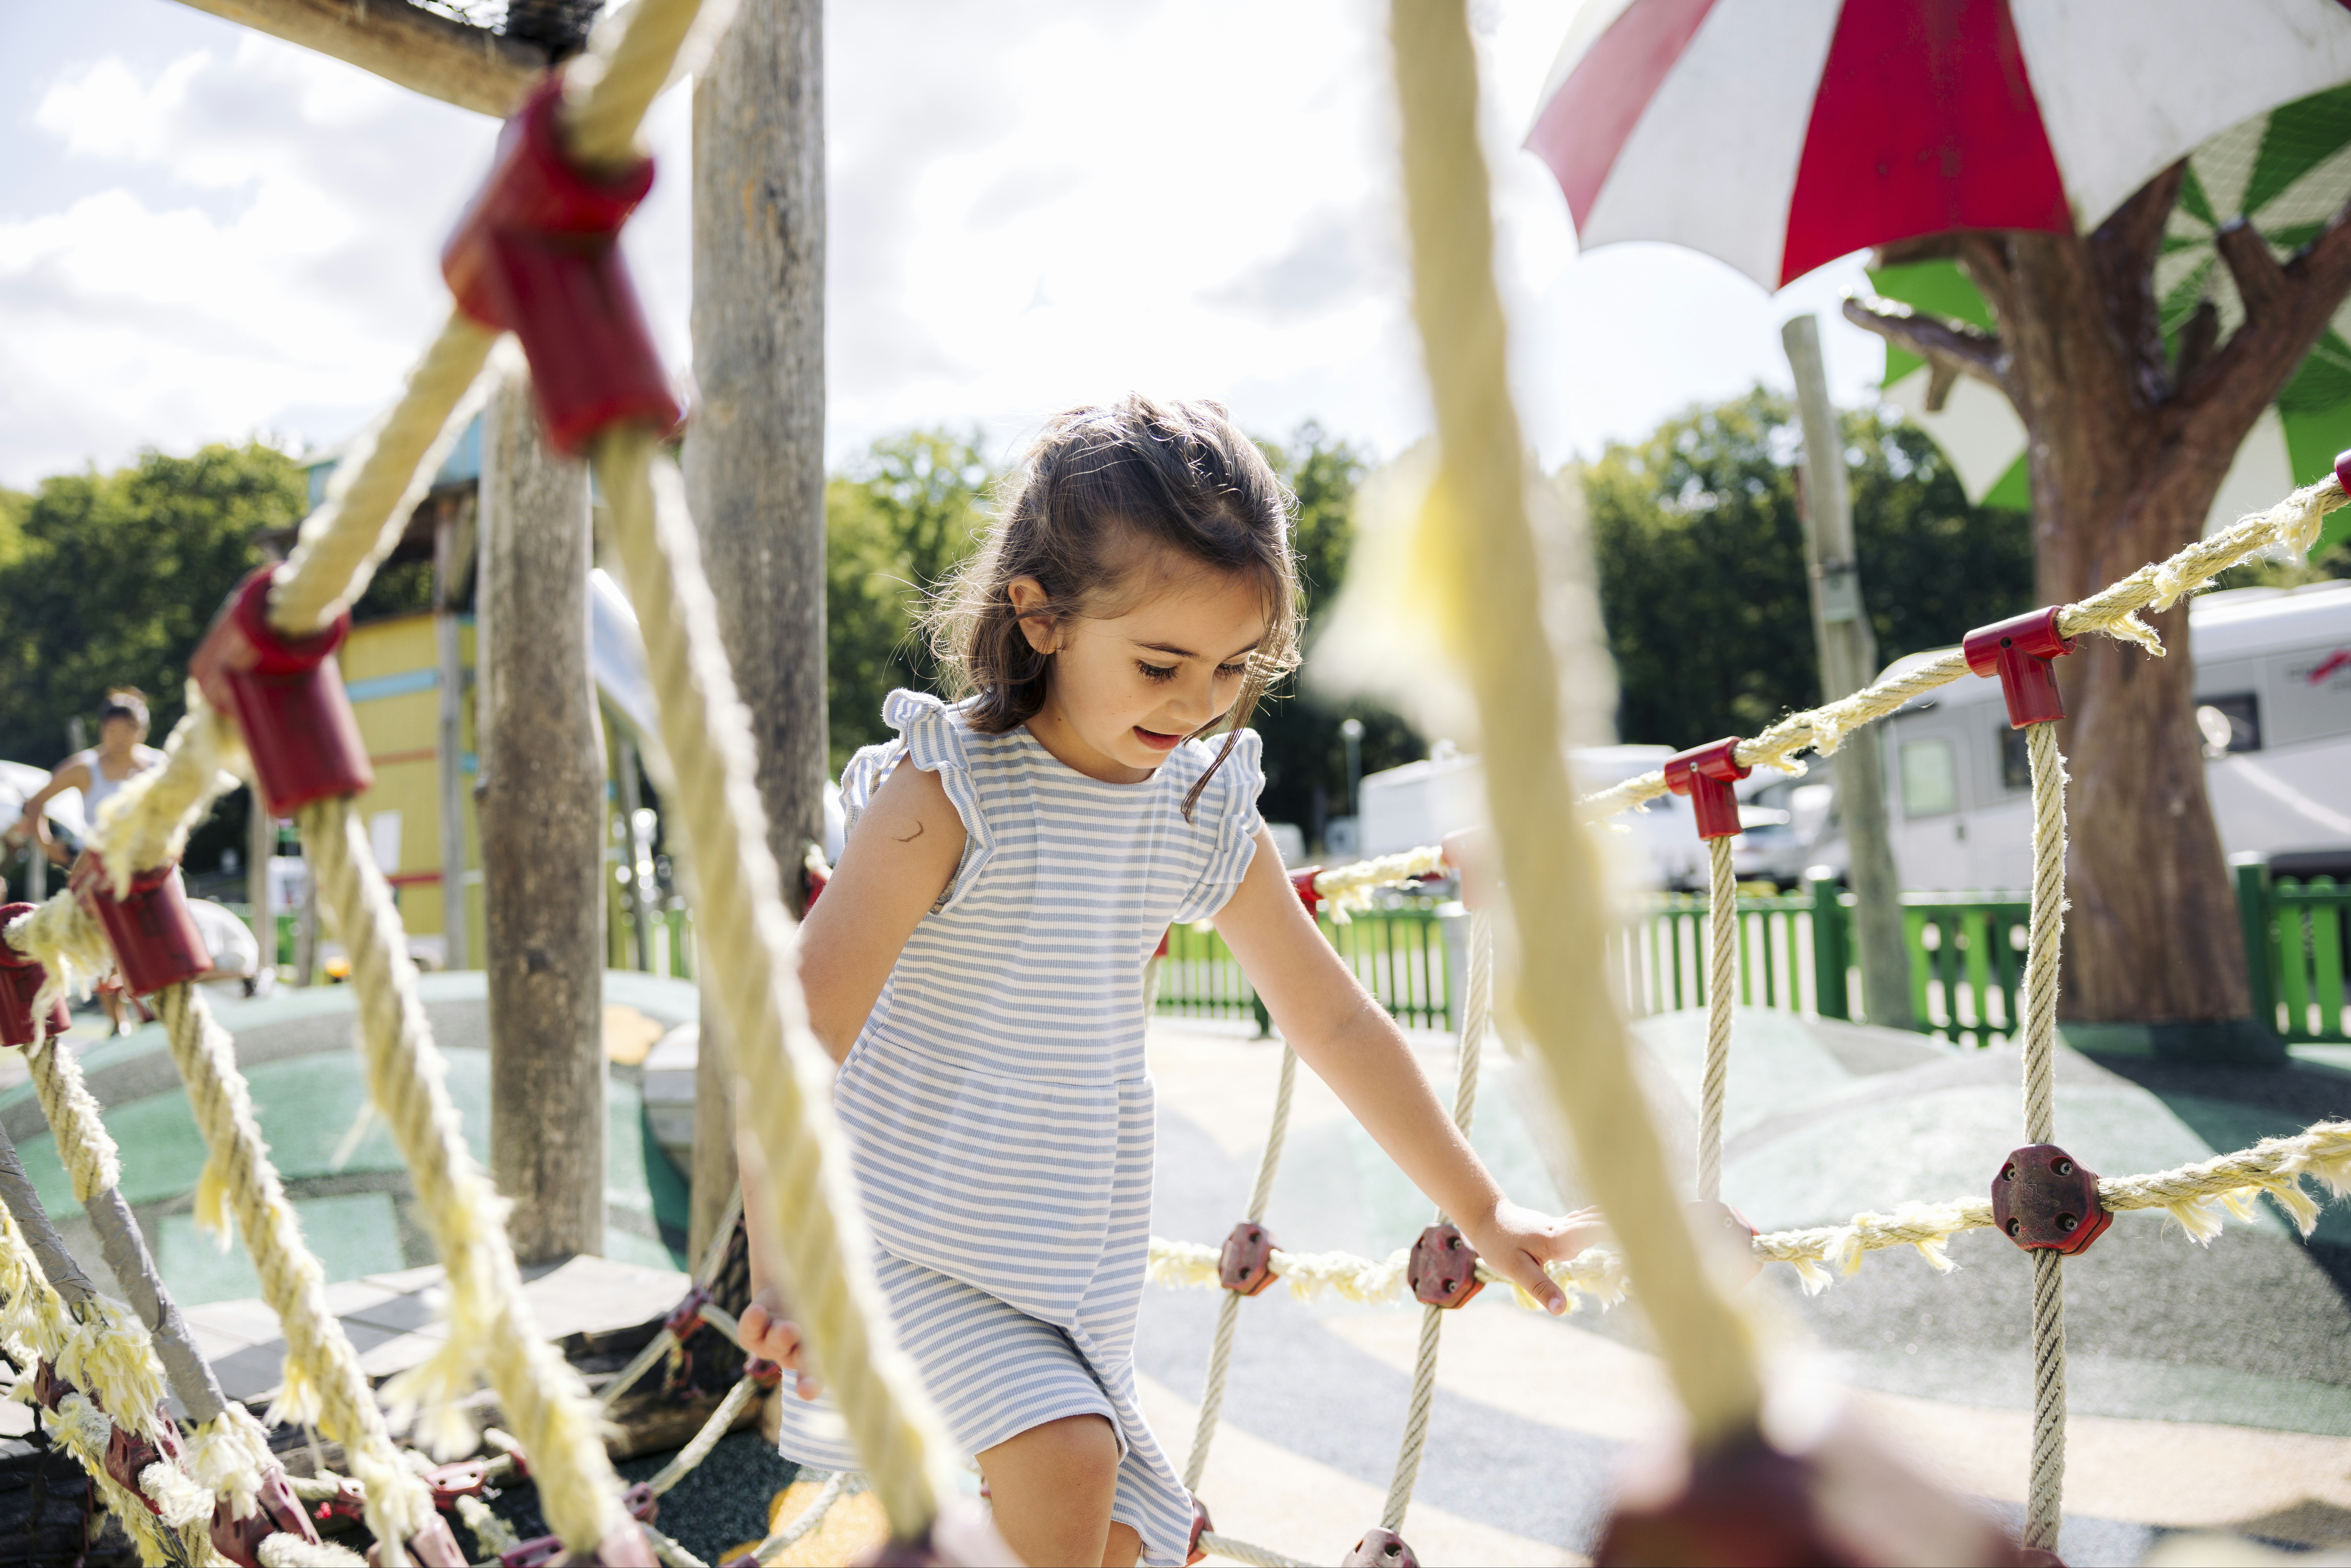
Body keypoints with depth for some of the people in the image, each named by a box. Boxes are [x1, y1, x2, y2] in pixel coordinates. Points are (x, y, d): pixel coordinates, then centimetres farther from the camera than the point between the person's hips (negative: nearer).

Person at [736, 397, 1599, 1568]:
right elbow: (797, 1034, -21)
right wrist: (785, 1263, -32)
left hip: (1075, 1274, 6)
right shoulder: (947, 790, -17)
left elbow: (1332, 1019, 10)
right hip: (905, 1243, -5)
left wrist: (1481, 1215, 15)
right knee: (1065, 1463, -24)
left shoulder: (1211, 810, 0)